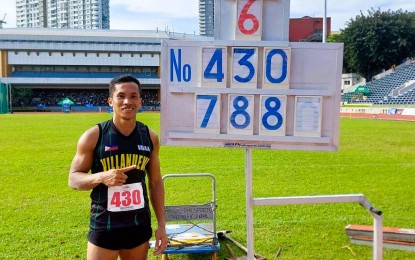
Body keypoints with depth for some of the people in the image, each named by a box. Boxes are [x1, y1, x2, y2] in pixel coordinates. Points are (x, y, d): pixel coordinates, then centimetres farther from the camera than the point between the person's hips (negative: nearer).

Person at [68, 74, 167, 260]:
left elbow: (156, 182, 7)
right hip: (104, 228, -3)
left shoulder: (150, 137, 0)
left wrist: (161, 225, 5)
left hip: (140, 227, 3)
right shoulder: (93, 136, -9)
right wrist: (101, 177, -23)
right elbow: (73, 179, -3)